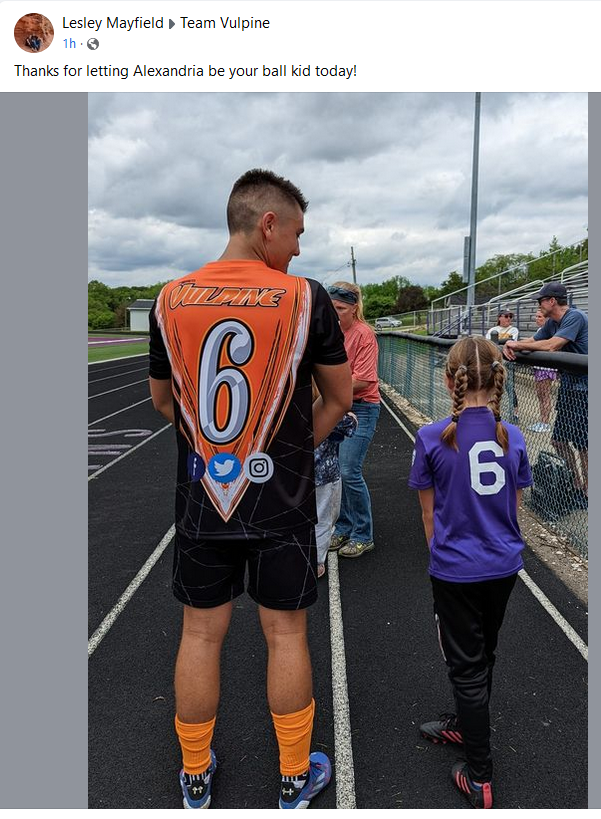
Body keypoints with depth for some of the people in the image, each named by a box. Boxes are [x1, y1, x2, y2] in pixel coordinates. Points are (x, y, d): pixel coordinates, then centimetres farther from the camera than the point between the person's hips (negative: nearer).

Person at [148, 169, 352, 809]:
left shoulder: (170, 300, -2)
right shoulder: (305, 297, -10)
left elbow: (162, 402, 10)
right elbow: (339, 398, -1)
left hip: (201, 496, 3)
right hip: (281, 498, -2)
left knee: (200, 632, 16)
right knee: (285, 633, 13)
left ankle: (195, 776, 36)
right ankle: (295, 778, 33)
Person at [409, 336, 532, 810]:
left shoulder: (432, 439, -16)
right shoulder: (512, 437, -6)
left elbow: (429, 513, -5)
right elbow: (514, 507, 5)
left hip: (456, 570, -4)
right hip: (504, 566, 4)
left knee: (467, 666, 11)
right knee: (483, 654, 23)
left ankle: (480, 777, 22)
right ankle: (463, 726, 46)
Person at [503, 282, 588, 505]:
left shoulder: (575, 317, -18)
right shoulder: (551, 323, 11)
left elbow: (551, 346, -28)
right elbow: (532, 341, 11)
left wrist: (517, 344, -19)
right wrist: (511, 346, -11)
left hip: (583, 391, -10)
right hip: (568, 389, 10)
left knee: (583, 446, -1)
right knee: (558, 440, 14)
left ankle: (586, 493, 13)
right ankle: (576, 485, 29)